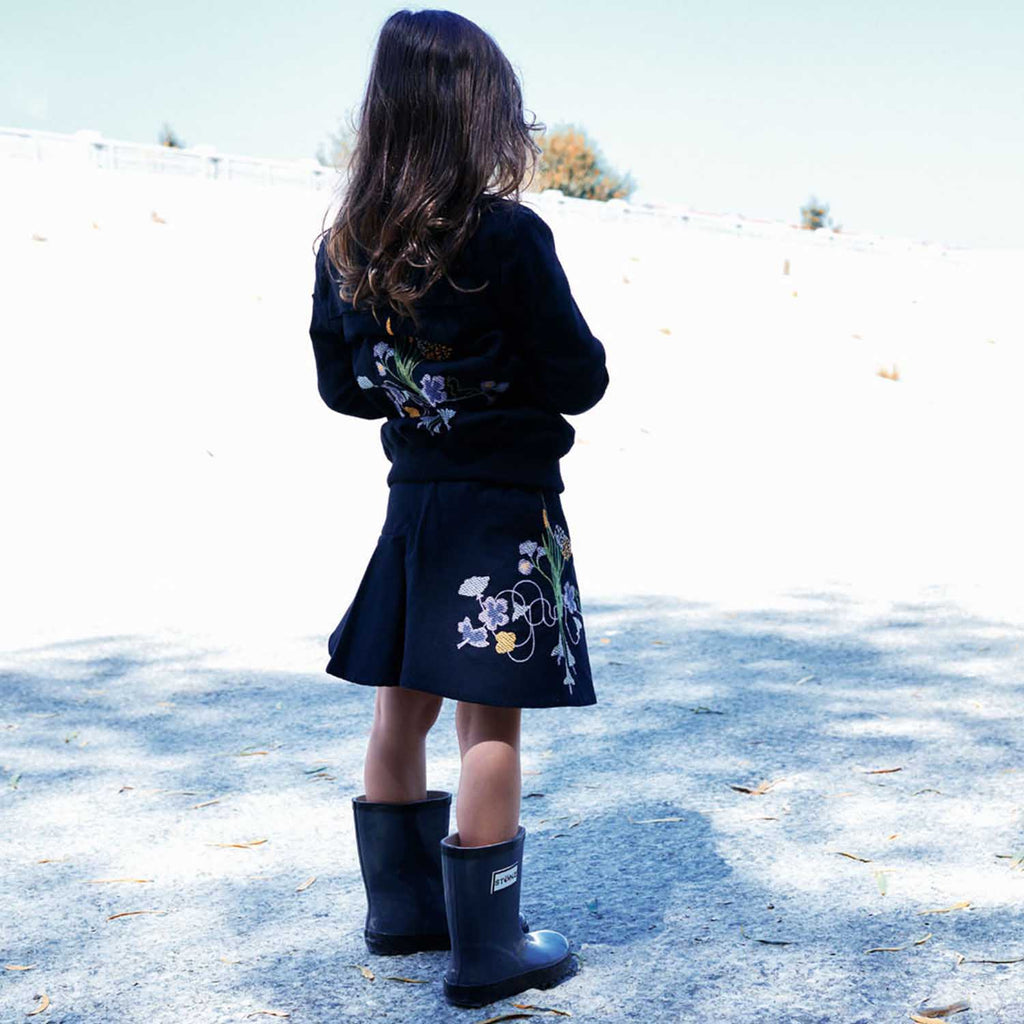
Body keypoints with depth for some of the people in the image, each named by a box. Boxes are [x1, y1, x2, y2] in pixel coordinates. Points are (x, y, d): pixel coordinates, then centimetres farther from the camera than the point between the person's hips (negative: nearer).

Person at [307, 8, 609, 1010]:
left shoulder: (343, 248, 0)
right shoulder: (509, 238, -17)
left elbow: (341, 385, 9)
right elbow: (580, 379, -13)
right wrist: (518, 373, 7)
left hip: (412, 499, 6)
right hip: (505, 506, -6)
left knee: (403, 701, 16)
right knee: (490, 717, 0)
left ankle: (401, 902, 30)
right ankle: (486, 947, 8)